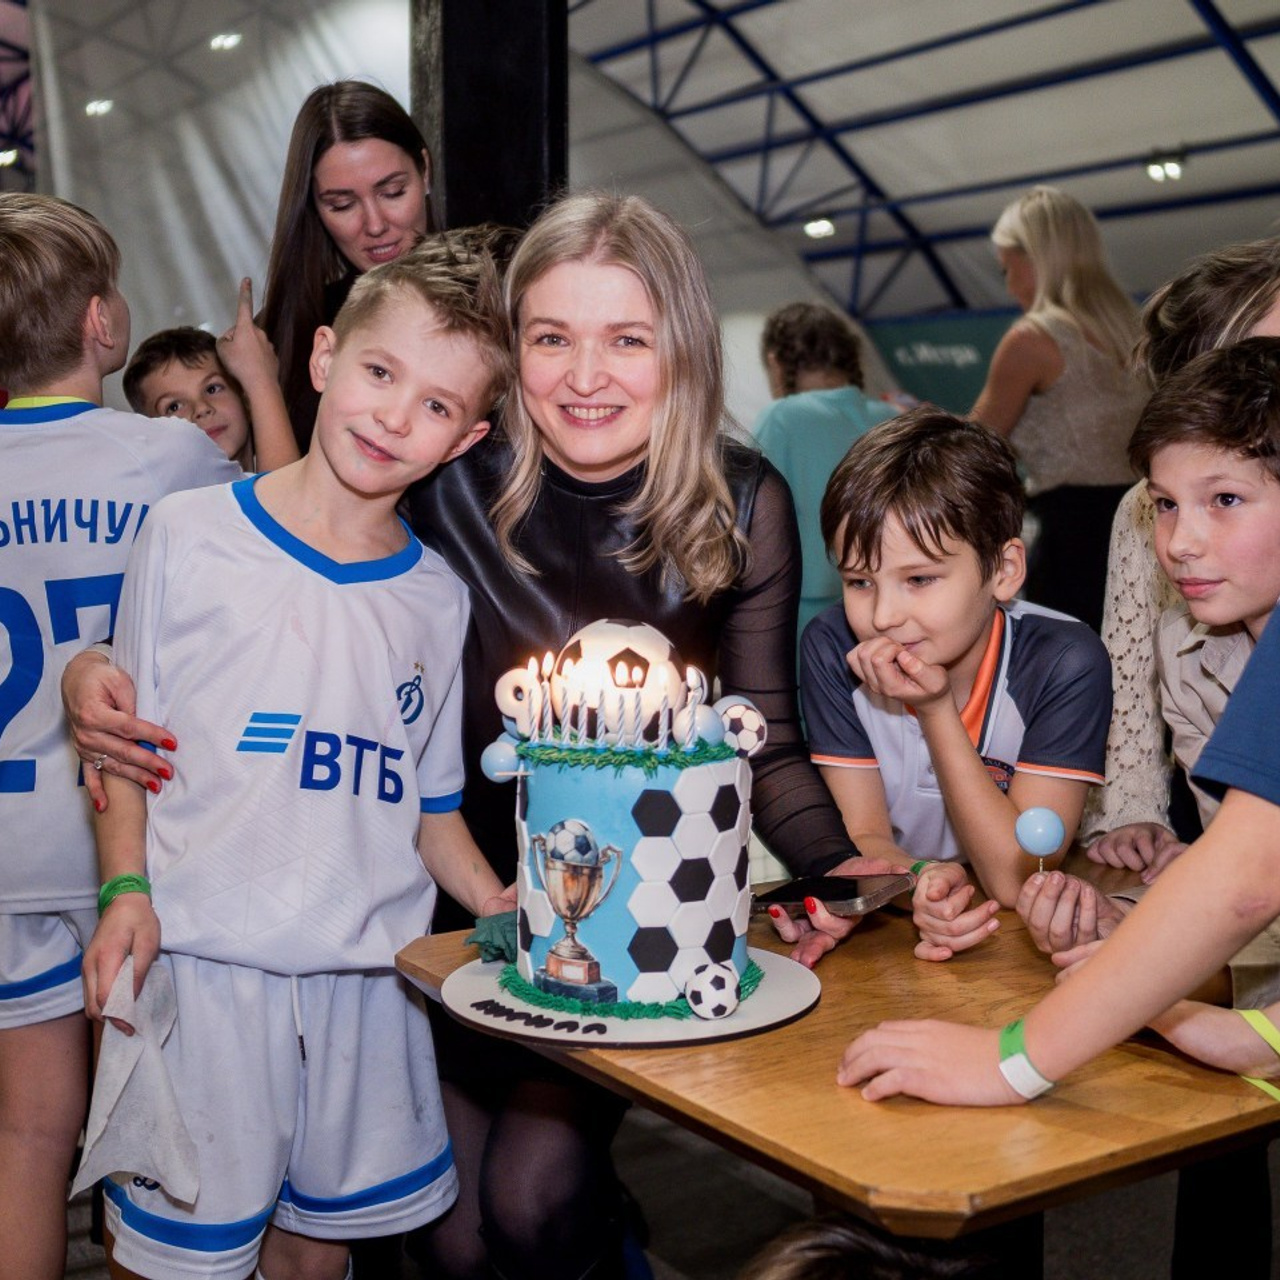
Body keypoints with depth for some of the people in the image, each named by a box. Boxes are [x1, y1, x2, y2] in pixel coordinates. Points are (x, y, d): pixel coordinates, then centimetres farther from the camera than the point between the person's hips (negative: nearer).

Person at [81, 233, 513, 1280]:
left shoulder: (438, 598, 6)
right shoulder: (190, 537, -3)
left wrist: (504, 906, -1)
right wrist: (127, 891, -9)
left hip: (370, 974, 3)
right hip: (203, 961, -3)